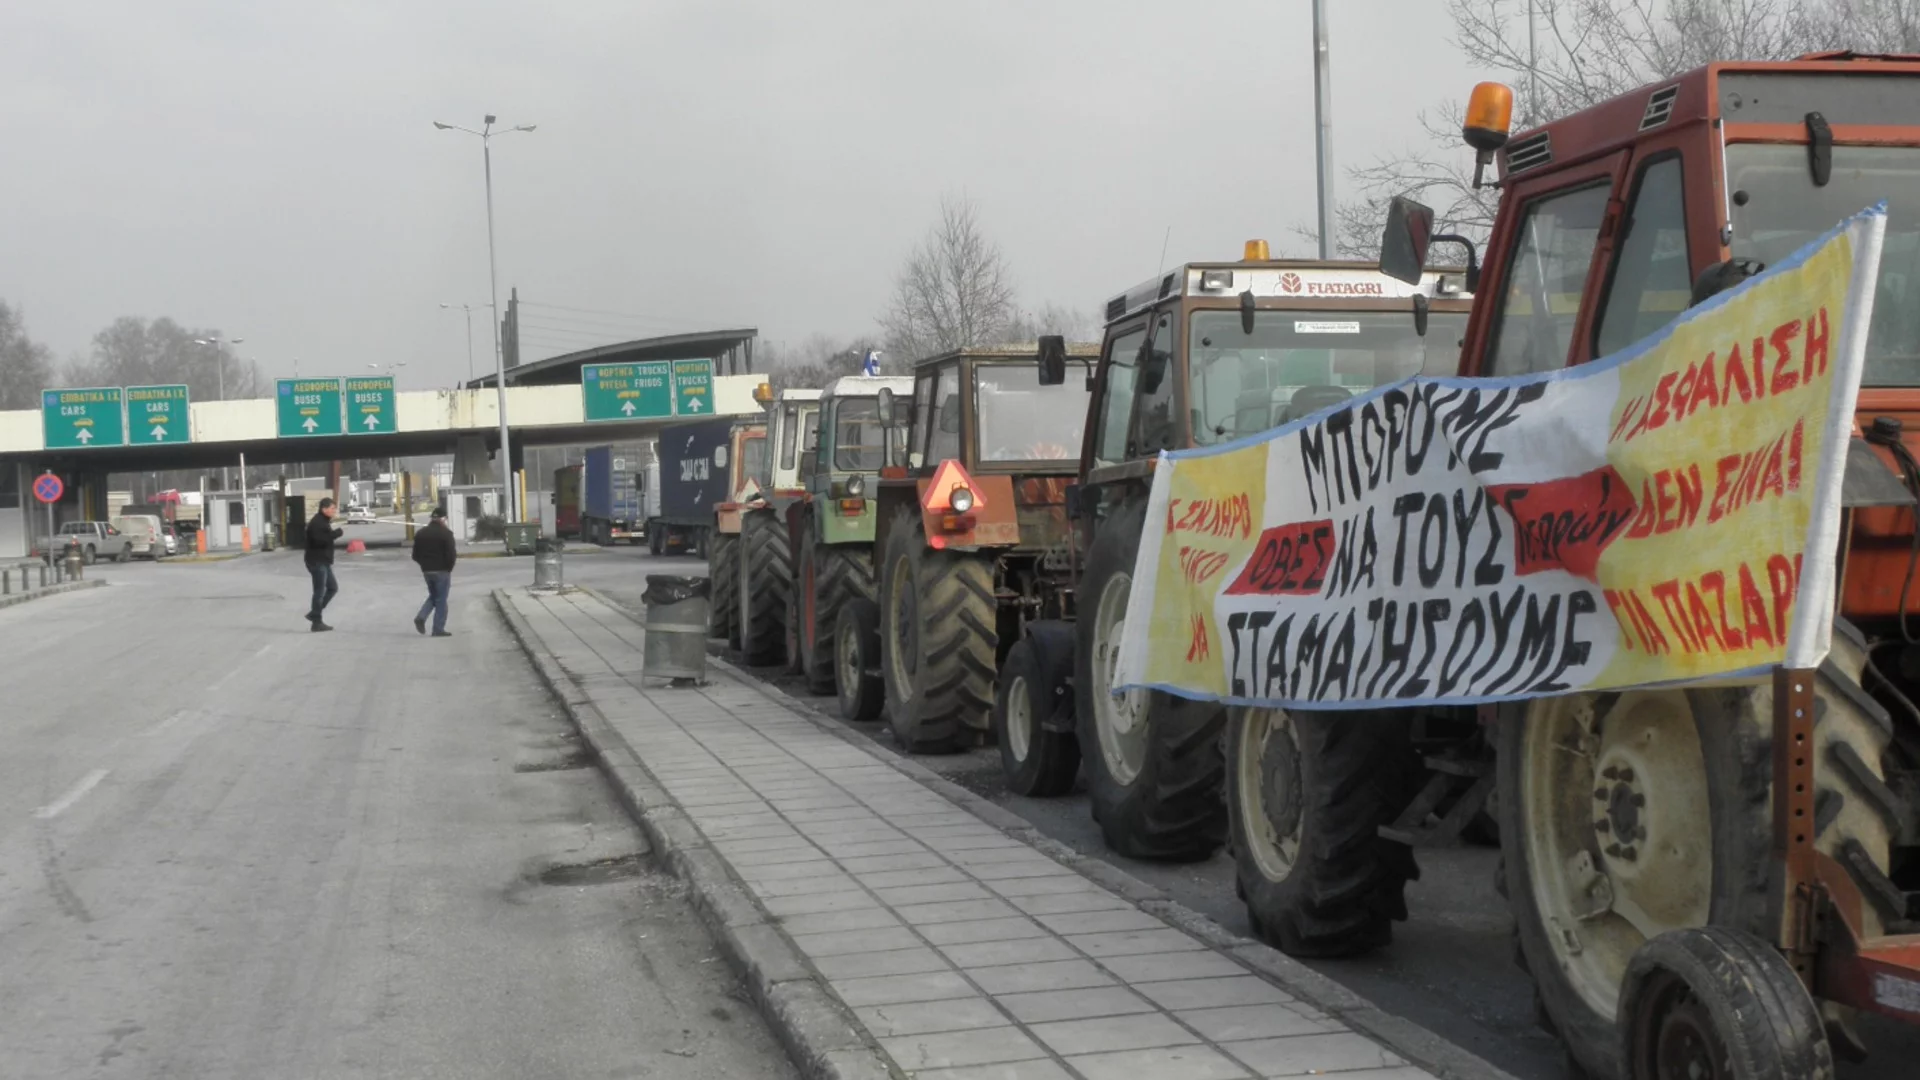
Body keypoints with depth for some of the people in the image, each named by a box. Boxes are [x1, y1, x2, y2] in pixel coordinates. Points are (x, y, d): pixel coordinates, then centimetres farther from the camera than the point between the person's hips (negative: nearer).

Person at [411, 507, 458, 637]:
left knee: (433, 596, 22)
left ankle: (421, 617, 1)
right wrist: (449, 568, -1)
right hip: (441, 571, -6)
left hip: (426, 570, 6)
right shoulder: (446, 533, -12)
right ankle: (438, 629, 2)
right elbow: (451, 555, -16)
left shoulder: (420, 533, 7)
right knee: (441, 600, 2)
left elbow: (415, 555, 8)